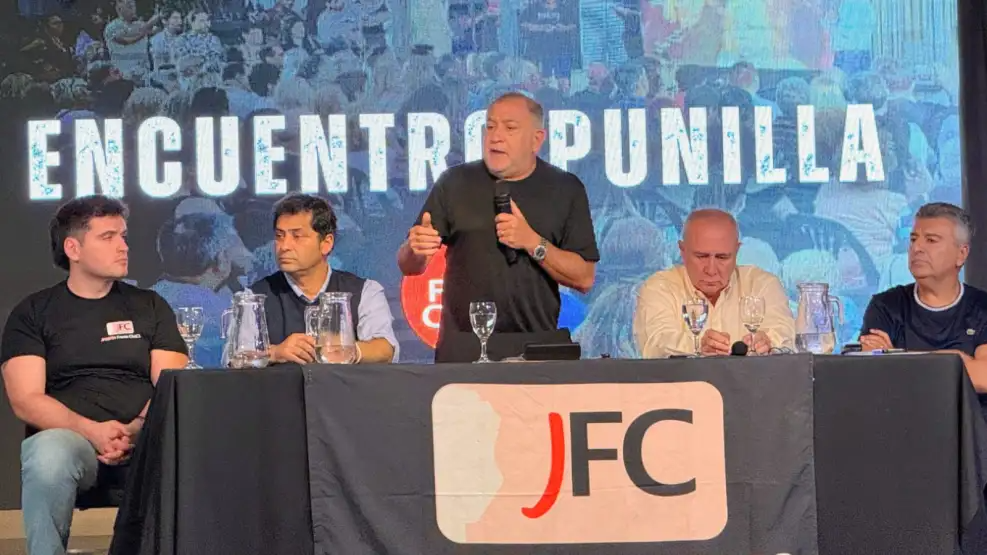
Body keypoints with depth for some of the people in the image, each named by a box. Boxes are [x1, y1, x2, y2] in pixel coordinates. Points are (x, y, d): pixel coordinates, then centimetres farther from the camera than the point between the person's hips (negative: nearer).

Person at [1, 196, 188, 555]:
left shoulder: (150, 307, 18)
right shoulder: (33, 313, 12)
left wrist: (134, 431, -14)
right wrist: (92, 431, -17)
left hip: (143, 441, 1)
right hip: (67, 435, -1)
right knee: (49, 455, -39)